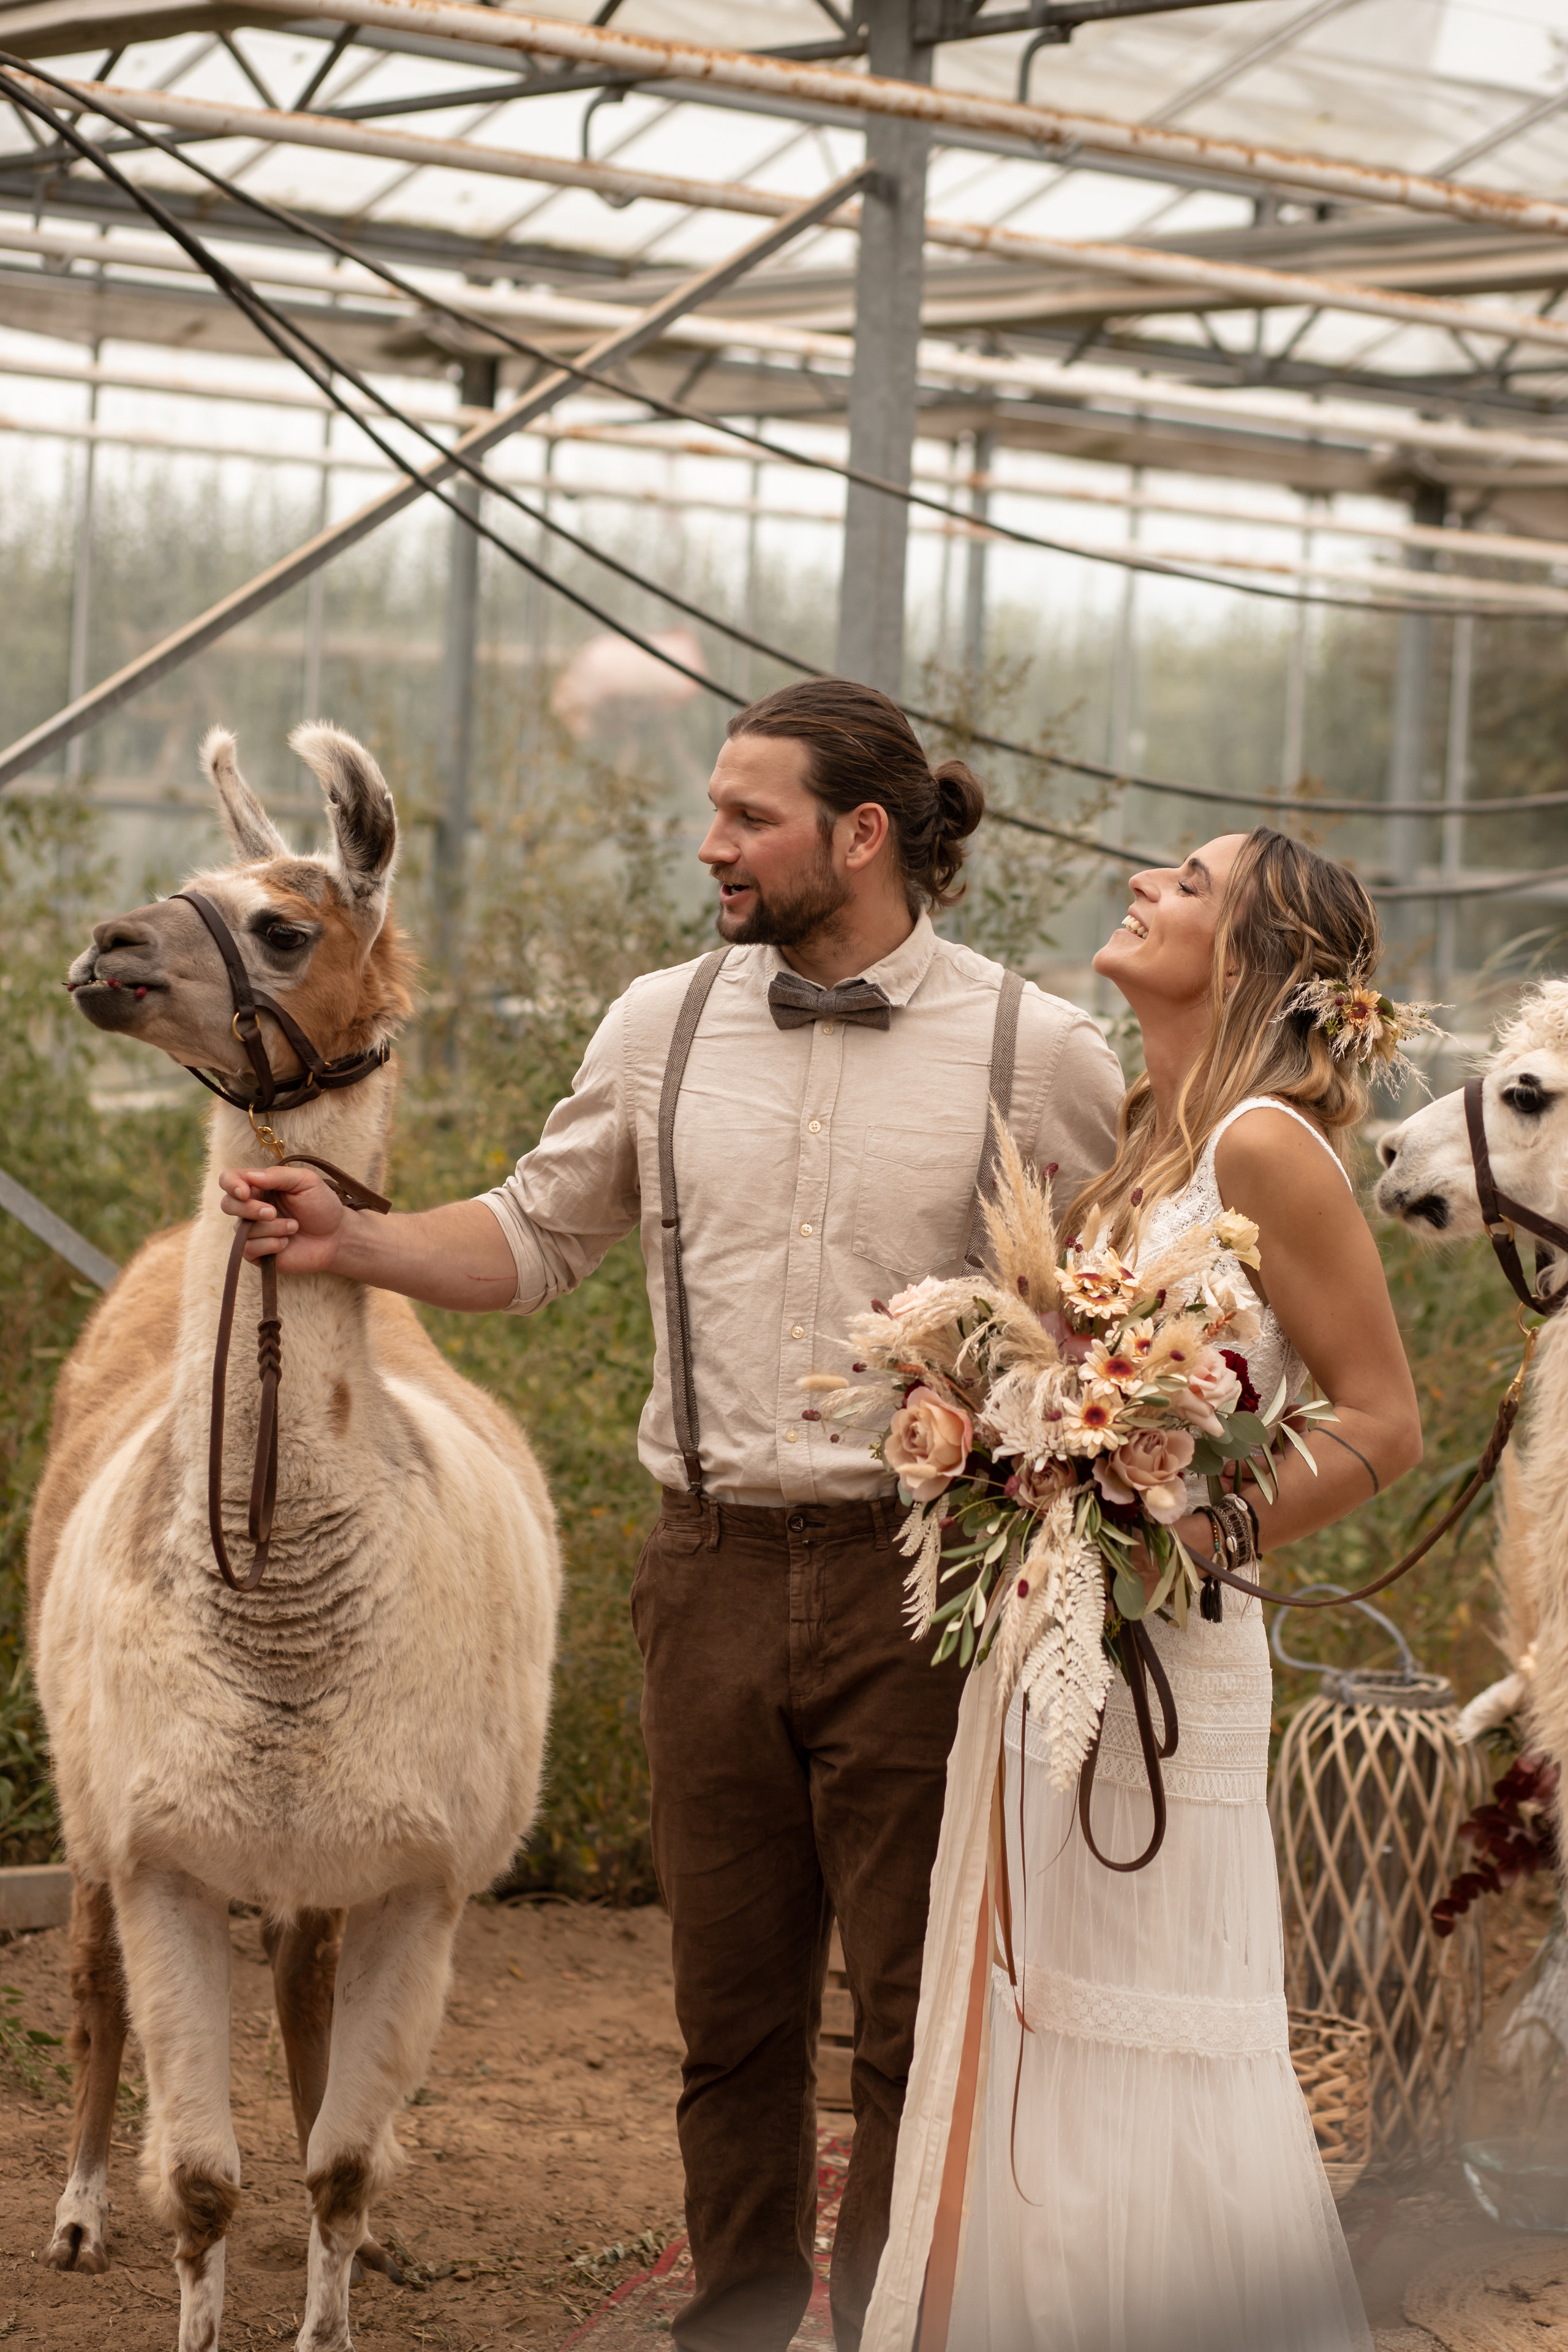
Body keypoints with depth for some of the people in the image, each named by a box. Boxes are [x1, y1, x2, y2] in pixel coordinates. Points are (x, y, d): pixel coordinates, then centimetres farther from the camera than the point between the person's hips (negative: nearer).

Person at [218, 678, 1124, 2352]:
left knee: (915, 2006, 3)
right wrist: (353, 1242, 0)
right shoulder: (664, 1028, 6)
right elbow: (534, 1236, 16)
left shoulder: (1037, 1054, -3)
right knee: (730, 1997, 12)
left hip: (920, 1581, -3)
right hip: (714, 1570, 3)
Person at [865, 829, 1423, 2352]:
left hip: (1158, 1654, -8)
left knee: (1149, 2056, -2)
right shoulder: (1123, 1138, 11)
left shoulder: (1265, 1147, -12)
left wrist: (1190, 1539, -17)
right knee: (1026, 2039, 12)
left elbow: (1384, 1423, -12)